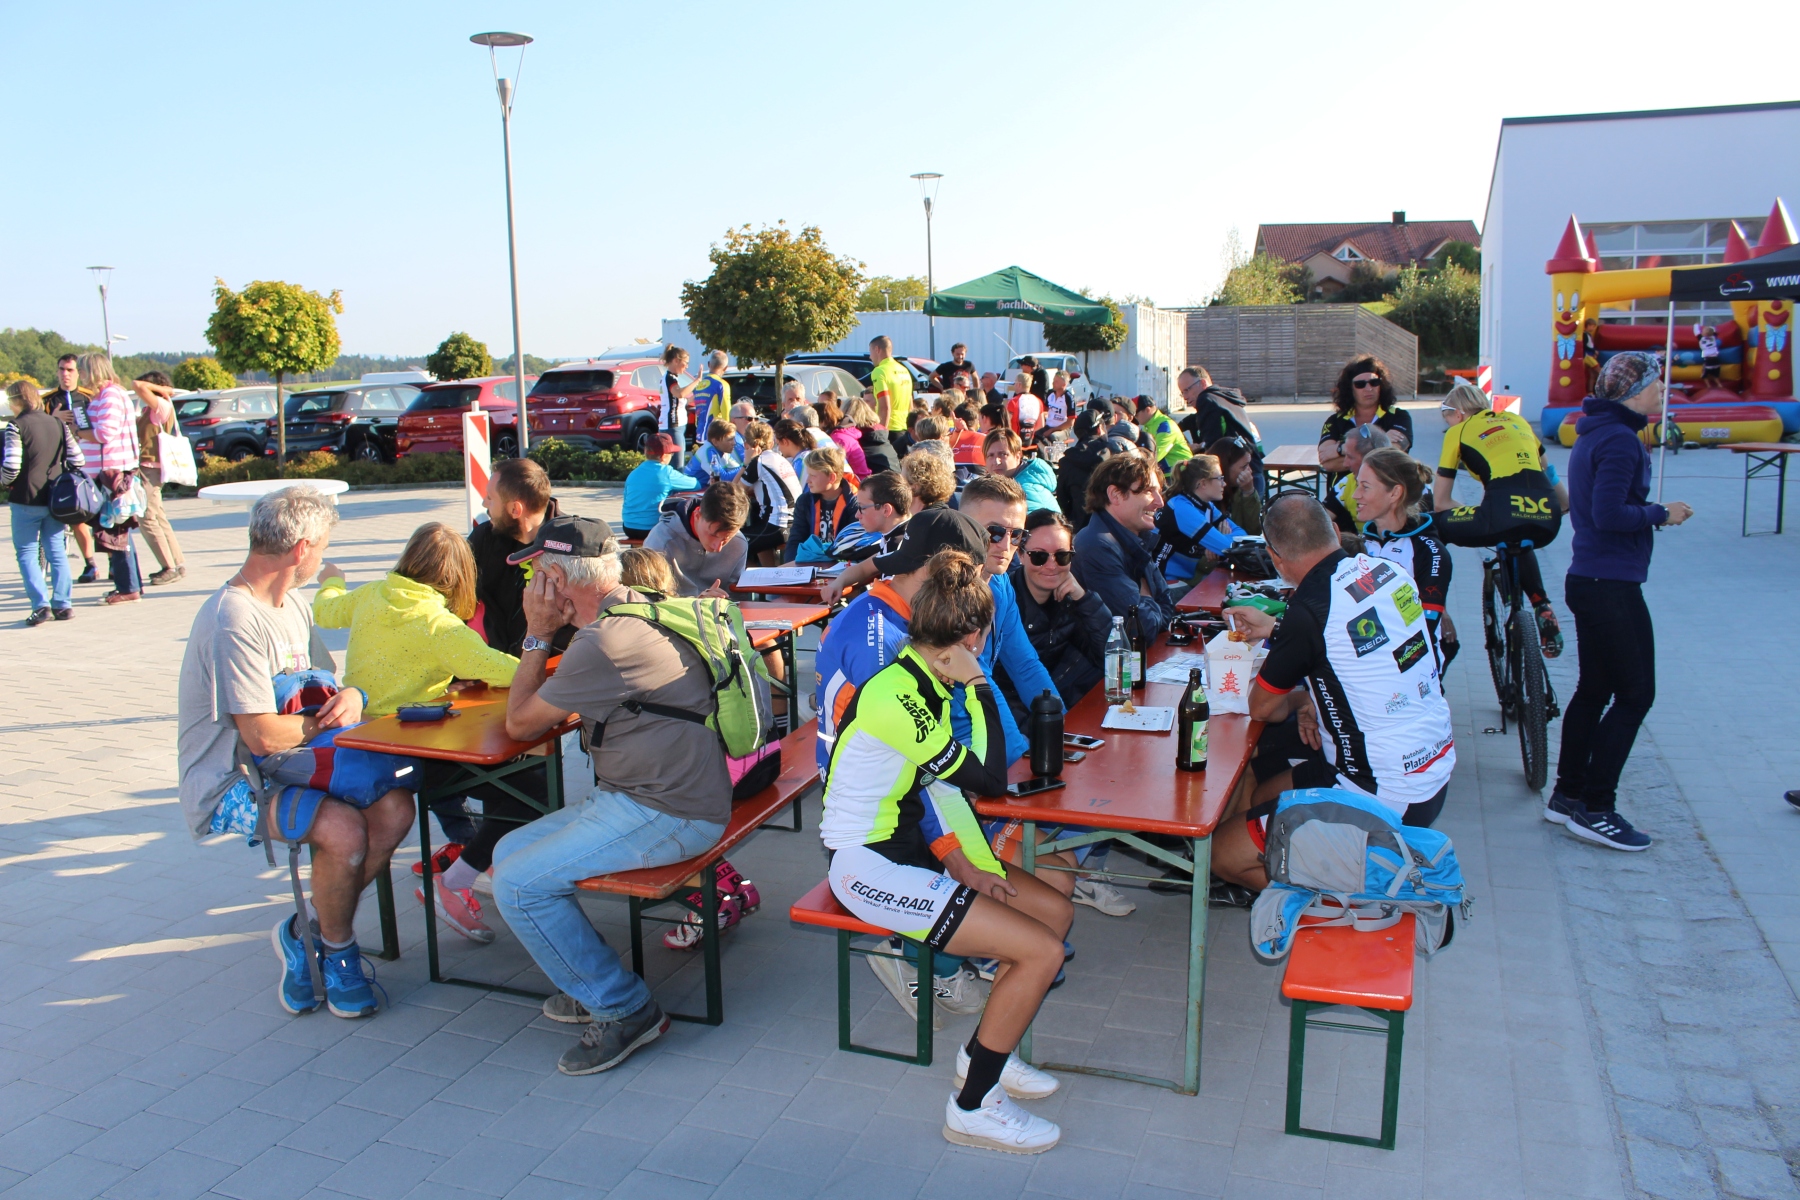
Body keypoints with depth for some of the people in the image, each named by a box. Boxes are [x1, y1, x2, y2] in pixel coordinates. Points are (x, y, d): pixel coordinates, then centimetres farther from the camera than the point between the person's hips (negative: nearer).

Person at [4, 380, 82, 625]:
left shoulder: (16, 426, -10)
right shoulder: (58, 424, 7)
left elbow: (11, 467, -16)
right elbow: (77, 460, 6)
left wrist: (4, 481, 3)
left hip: (26, 499, -5)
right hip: (55, 498, 5)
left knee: (26, 552, 3)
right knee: (56, 550, 11)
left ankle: (40, 604, -6)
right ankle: (62, 604, 8)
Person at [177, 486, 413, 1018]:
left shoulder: (294, 606, 11)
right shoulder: (234, 620, -21)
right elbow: (264, 735, -25)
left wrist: (351, 696, -7)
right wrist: (325, 721, -6)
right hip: (228, 786, -8)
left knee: (395, 804, -16)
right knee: (343, 828, -32)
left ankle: (305, 932, 0)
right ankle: (337, 947, -4)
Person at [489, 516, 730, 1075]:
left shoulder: (607, 642, -22)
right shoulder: (638, 609, 11)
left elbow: (520, 724, -9)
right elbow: (567, 707, 21)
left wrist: (537, 635, -1)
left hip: (666, 815, -11)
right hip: (644, 796, 11)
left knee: (519, 883, -13)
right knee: (510, 851, 12)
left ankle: (625, 1009, -1)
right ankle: (592, 979, 19)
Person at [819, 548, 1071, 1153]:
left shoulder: (921, 681, 5)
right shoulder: (893, 696, -25)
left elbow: (932, 783, 8)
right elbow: (988, 779, -21)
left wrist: (960, 862, -4)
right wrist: (978, 686, -14)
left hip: (913, 848, 10)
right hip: (872, 869, -10)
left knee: (1057, 910, 9)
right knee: (1042, 952, -13)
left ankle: (984, 1052, 21)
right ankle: (972, 1107, 2)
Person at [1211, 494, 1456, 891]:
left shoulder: (1310, 611, -23)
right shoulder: (1387, 570, -2)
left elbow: (1263, 708, -8)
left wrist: (1299, 700, 12)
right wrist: (1277, 628, 19)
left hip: (1384, 798, -9)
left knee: (1225, 854, -3)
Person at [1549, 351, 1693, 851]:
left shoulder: (1596, 433, 14)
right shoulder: (1619, 440, -17)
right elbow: (1610, 514, -24)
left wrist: (1653, 512, 6)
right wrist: (1661, 514, -10)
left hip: (1589, 580, 10)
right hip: (1612, 585, -10)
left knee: (1594, 689, 15)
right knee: (1635, 693, -3)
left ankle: (1568, 796, 22)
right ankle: (1595, 809, 1)